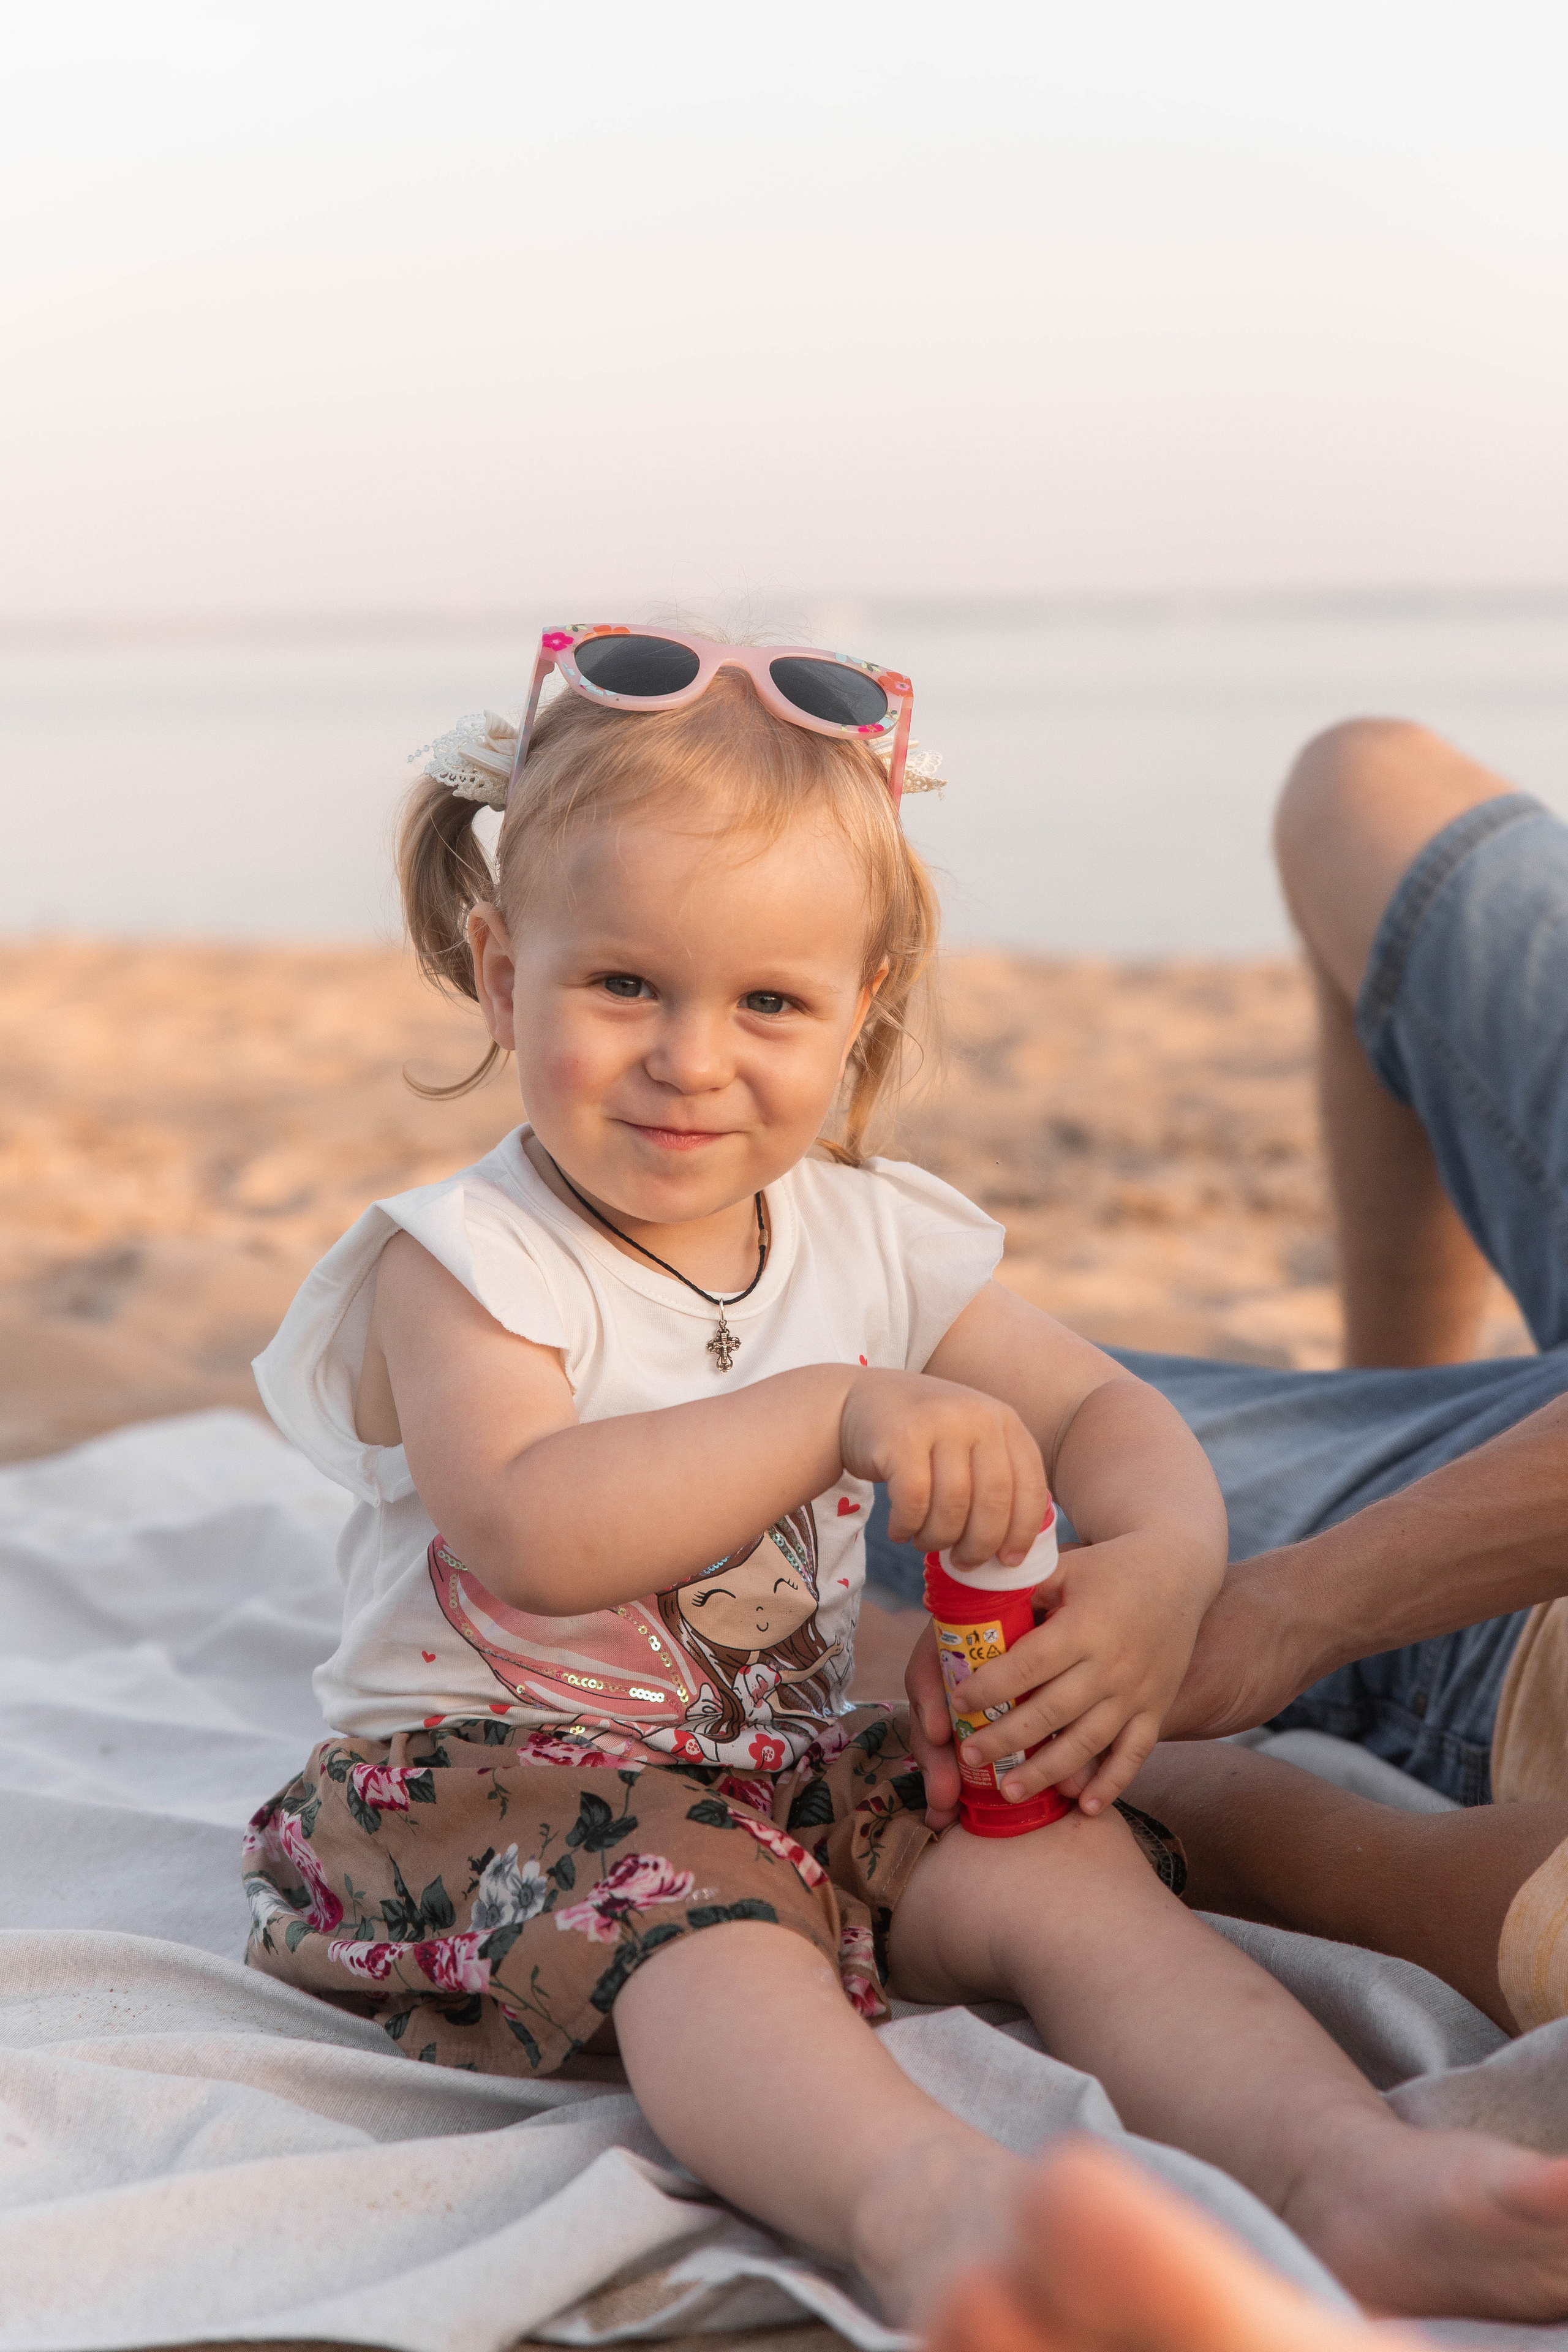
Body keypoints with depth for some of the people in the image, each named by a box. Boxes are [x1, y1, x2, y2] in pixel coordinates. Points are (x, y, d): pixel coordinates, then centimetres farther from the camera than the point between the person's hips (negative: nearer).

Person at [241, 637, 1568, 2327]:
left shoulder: (874, 1242, 7)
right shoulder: (462, 1265, -11)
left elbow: (1102, 1411, 11)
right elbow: (531, 1534, -27)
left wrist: (1164, 1561, -13)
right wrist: (833, 1412, -30)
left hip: (798, 1759, 6)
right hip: (504, 1771, -5)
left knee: (1070, 1871, -20)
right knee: (695, 1934, -36)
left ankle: (1353, 2177, -36)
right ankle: (923, 2207, -63)